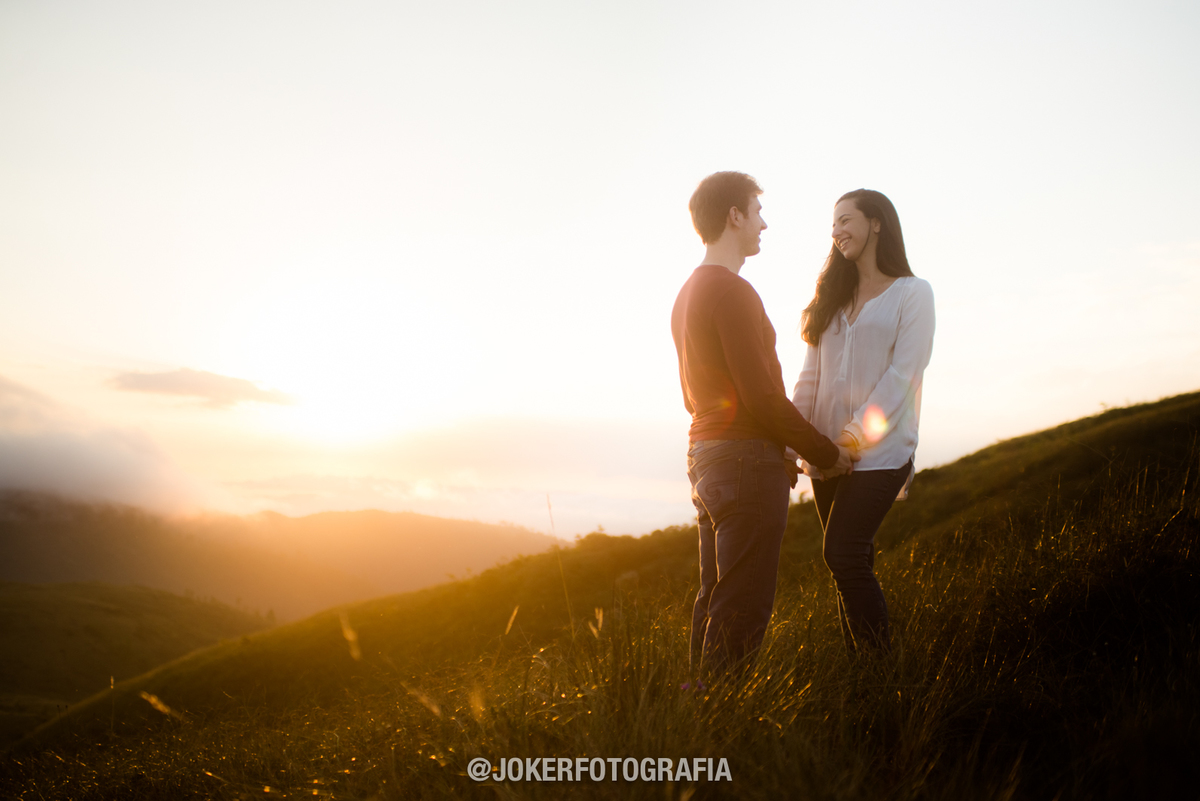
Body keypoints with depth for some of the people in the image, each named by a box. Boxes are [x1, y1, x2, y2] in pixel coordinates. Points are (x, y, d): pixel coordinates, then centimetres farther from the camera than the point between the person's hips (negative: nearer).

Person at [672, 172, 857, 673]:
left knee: (715, 597, 13)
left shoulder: (688, 293, 17)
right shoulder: (732, 291, -14)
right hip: (745, 460, -10)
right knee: (743, 608, -7)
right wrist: (826, 453, -7)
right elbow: (761, 395, -19)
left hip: (705, 457, 10)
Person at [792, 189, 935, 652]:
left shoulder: (912, 293, 2)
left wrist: (854, 435, -17)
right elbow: (811, 376, 13)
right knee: (851, 563, 6)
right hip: (827, 454, 5)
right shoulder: (833, 299, 19)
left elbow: (901, 375, -9)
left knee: (843, 555, -16)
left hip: (879, 452, -5)